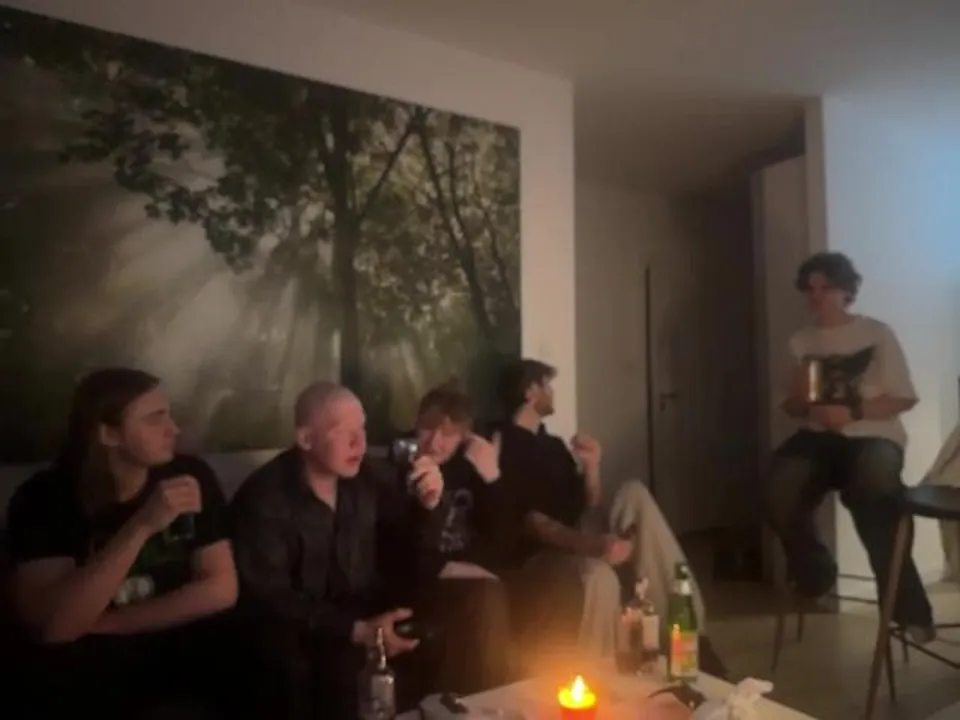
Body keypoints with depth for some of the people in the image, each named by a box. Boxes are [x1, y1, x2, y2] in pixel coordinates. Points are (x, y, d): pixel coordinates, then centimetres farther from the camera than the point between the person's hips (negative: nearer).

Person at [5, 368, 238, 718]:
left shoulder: (190, 476, -3)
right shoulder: (44, 497, -9)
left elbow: (221, 590, -6)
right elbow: (52, 626, -20)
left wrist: (106, 624, -11)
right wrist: (142, 526, -28)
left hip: (182, 653, 0)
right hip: (87, 665, 0)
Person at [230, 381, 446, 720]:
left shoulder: (366, 478, 0)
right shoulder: (264, 497, -16)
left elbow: (413, 547, 6)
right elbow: (268, 599, -19)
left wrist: (429, 504, -17)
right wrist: (356, 630, -28)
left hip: (365, 615, 5)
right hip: (301, 632, -5)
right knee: (347, 666, -32)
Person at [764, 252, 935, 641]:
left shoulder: (877, 334, 3)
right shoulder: (801, 342, 12)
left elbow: (904, 398, -2)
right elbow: (791, 408, 13)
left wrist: (852, 413, -16)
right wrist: (804, 399, -11)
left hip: (873, 436, -3)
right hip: (819, 436, 3)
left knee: (872, 501, -34)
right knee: (780, 497, -27)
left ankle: (908, 607, -10)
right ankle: (815, 574, 5)